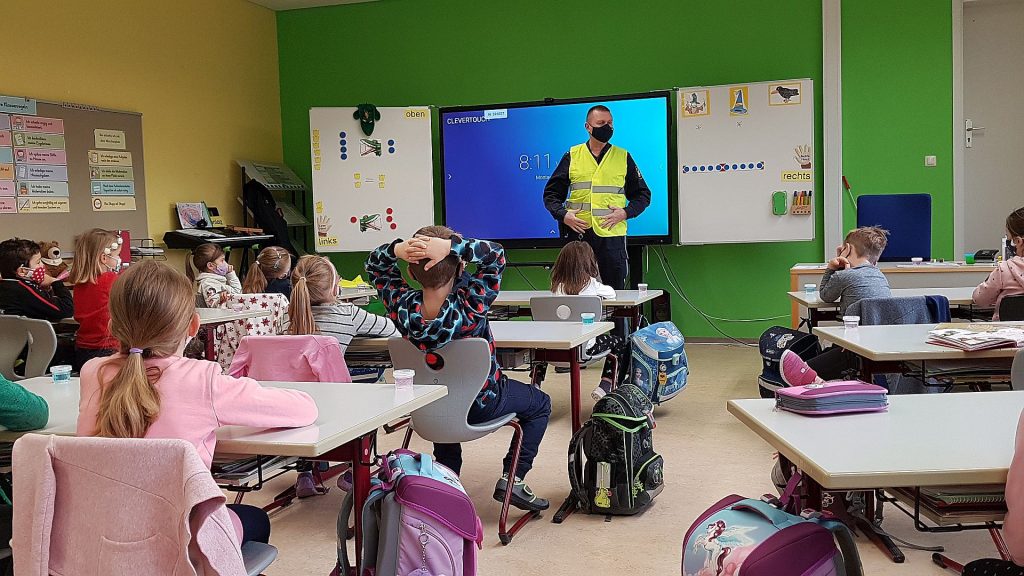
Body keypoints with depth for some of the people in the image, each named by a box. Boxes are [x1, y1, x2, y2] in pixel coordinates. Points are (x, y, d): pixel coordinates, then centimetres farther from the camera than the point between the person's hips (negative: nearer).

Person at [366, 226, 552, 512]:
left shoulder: (402, 306, -25)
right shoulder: (469, 306, -35)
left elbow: (375, 264, -8)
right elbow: (496, 253, -24)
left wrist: (398, 248, -29)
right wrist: (451, 245, -37)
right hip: (482, 403, -3)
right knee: (540, 404, 22)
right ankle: (512, 478, 11)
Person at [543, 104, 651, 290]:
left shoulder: (623, 157, 11)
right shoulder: (572, 156, 10)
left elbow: (643, 195, 13)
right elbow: (551, 193, 11)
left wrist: (626, 213, -6)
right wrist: (563, 215, -7)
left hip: (612, 235, 0)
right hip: (578, 234, 0)